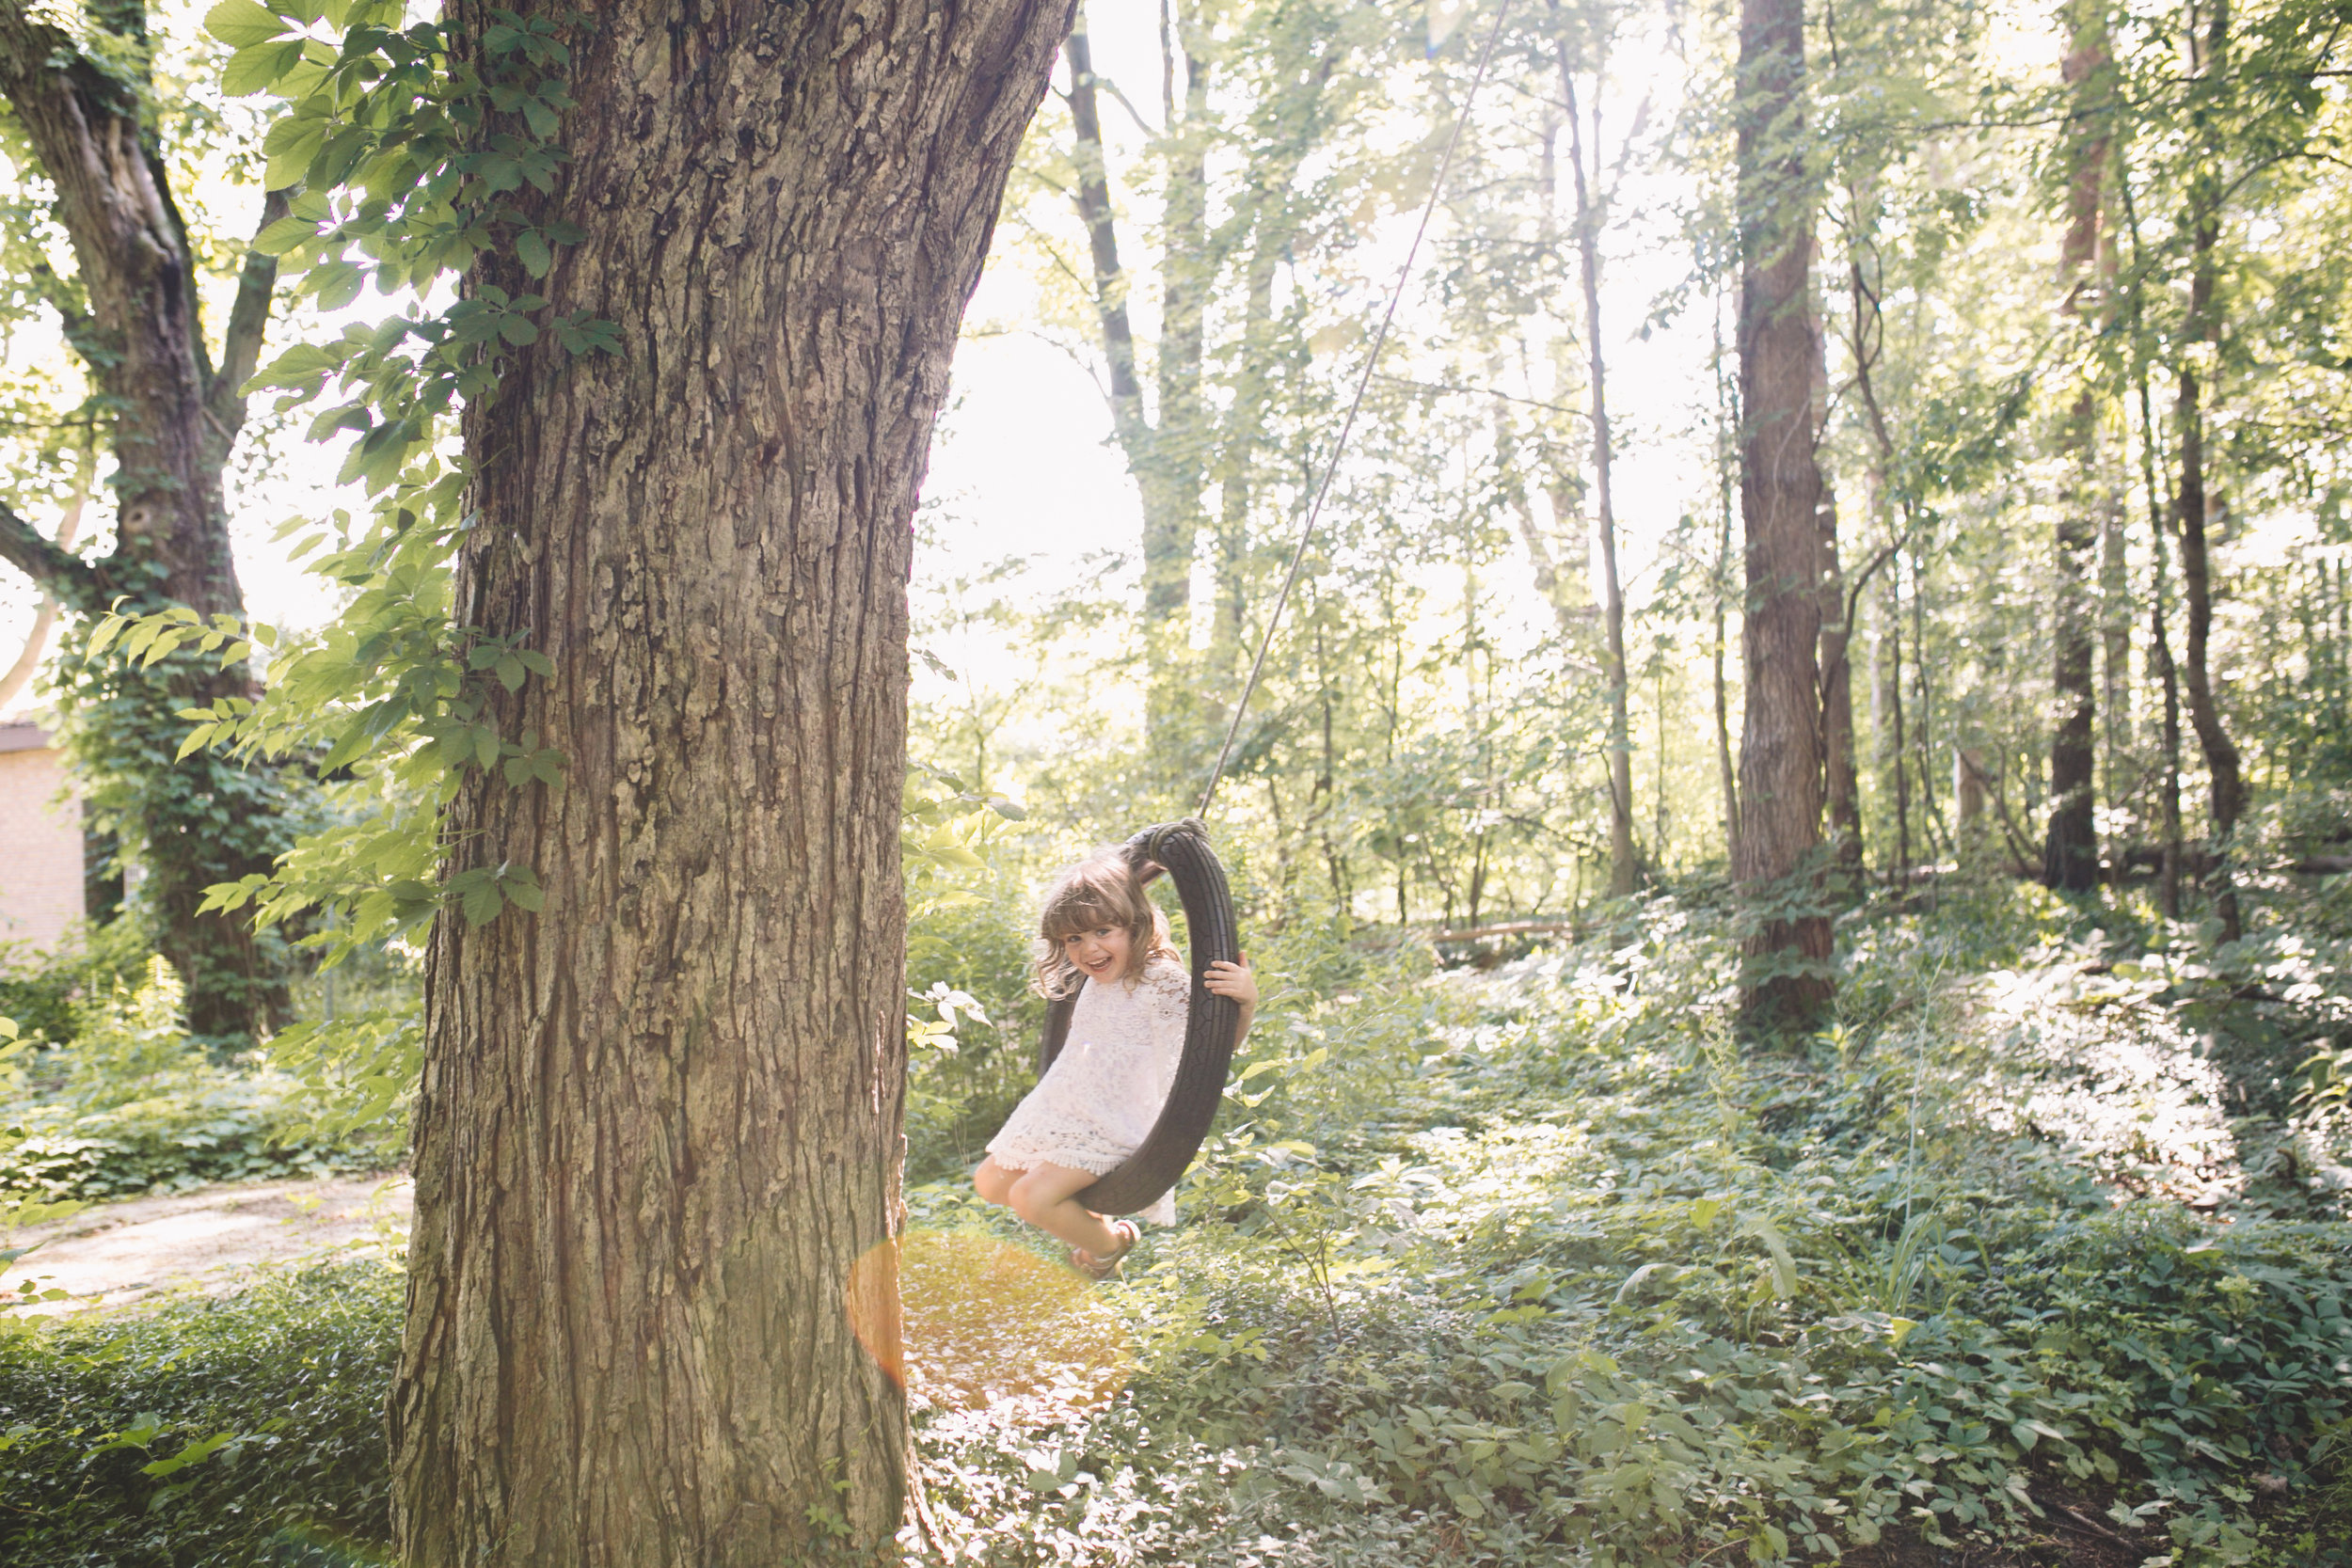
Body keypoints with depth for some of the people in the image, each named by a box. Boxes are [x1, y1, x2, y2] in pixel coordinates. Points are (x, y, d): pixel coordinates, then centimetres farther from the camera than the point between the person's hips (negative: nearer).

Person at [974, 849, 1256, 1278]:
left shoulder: (1161, 982, -21)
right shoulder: (1095, 980, 4)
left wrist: (1246, 1000, -48)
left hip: (1112, 1128, -9)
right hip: (1060, 1113, 9)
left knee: (1031, 1197, -23)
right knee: (990, 1183, 14)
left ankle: (1109, 1243, 6)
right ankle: (1086, 1219, 29)